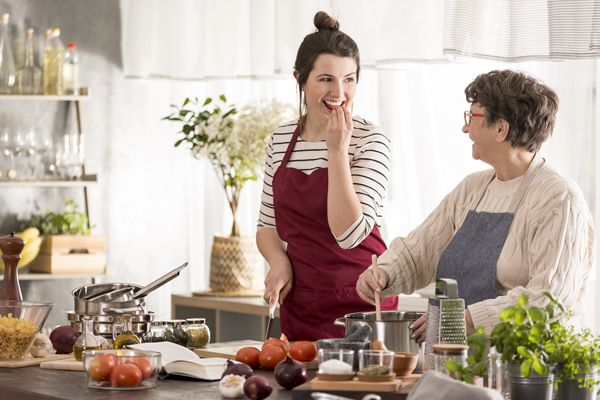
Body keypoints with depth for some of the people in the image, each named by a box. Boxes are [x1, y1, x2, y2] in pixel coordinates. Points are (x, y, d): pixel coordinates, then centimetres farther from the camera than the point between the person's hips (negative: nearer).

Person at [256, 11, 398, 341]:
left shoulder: (369, 140, -10)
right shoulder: (280, 141, 5)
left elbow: (349, 233, -20)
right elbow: (267, 225, 15)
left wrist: (337, 149, -20)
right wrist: (278, 260, -5)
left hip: (358, 303, -4)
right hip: (298, 304, 4)